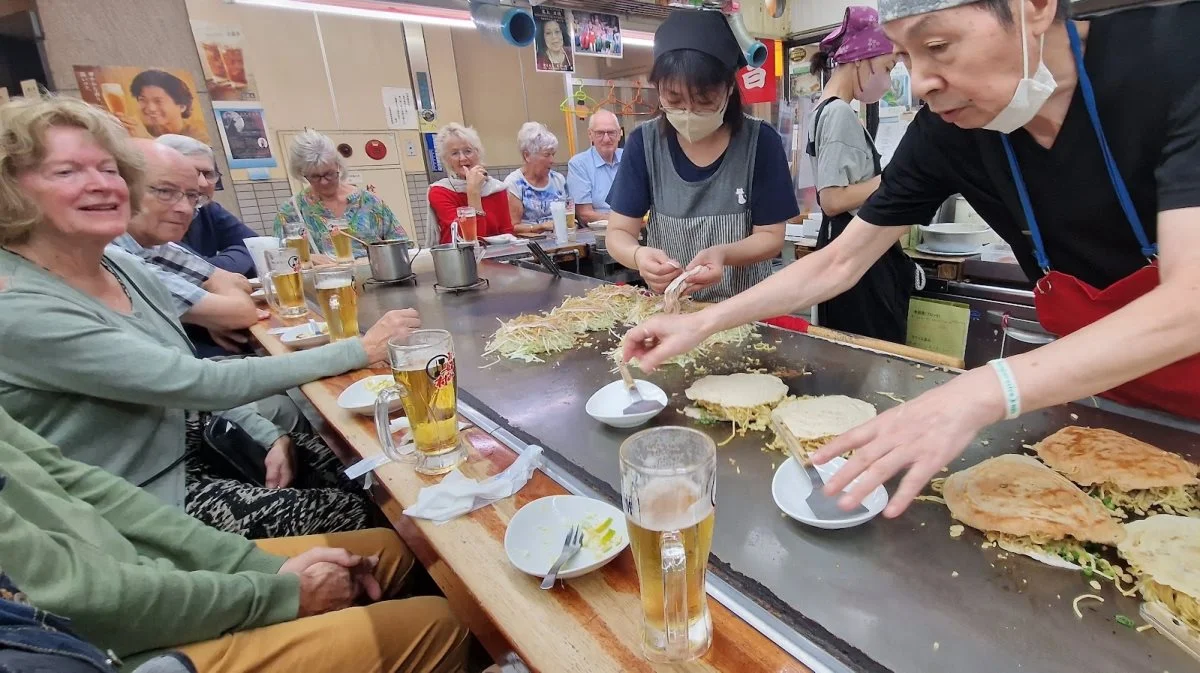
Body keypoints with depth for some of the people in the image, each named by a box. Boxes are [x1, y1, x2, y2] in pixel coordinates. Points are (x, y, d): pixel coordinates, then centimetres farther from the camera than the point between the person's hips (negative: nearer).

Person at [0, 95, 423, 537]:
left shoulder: (125, 266, -1)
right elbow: (199, 382, -30)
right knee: (355, 512, -8)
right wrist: (360, 351, -31)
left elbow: (189, 378, 7)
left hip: (194, 444, 7)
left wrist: (270, 436, -6)